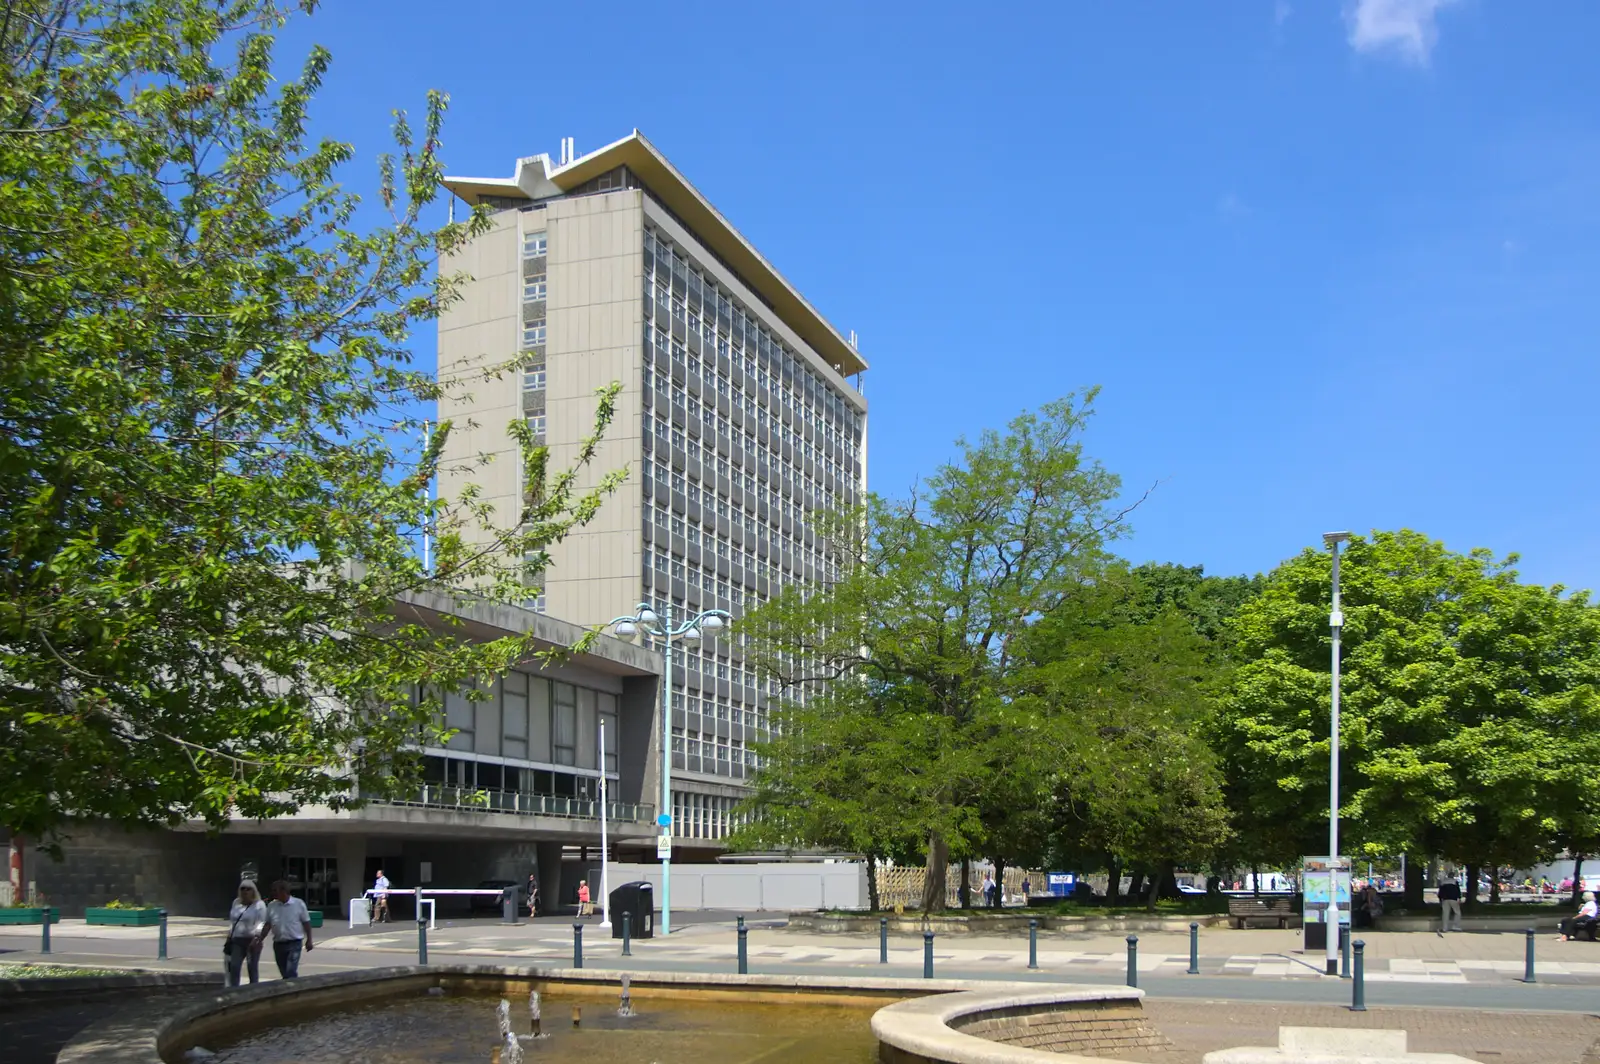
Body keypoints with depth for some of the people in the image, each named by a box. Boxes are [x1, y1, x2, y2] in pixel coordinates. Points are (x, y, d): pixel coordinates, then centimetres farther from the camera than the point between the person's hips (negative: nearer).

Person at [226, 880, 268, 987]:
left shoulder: (258, 905, -3)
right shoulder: (236, 903, 16)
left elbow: (261, 923, -12)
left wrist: (257, 936, -26)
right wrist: (229, 937, 19)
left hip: (252, 940, -5)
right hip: (237, 941, 5)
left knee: (252, 968, 0)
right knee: (234, 967, -5)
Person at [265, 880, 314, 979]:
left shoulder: (298, 904, -4)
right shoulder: (271, 906, 4)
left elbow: (306, 922, 0)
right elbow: (267, 924, 8)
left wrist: (309, 940, -2)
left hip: (294, 943, -4)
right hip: (278, 944, 4)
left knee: (291, 972, -15)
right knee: (284, 974, 10)